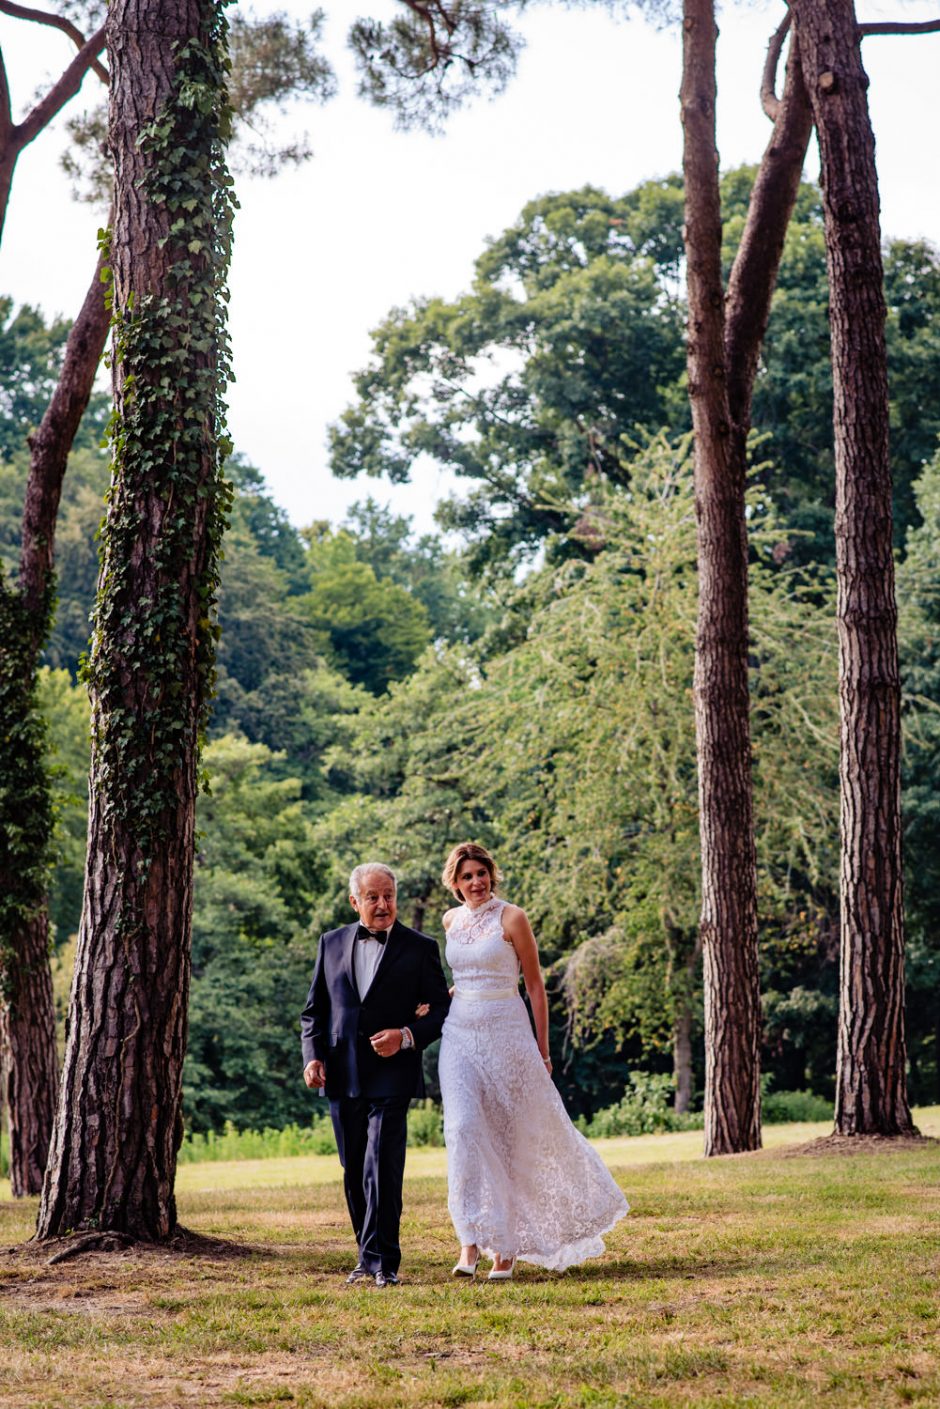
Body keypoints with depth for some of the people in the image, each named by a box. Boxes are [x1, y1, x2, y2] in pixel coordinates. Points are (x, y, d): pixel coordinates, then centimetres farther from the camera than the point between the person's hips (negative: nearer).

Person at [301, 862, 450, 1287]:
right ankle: (368, 1255, 22)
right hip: (342, 1076, 4)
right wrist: (313, 1055, -1)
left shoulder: (420, 948, 2)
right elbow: (314, 1010, 14)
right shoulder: (332, 943, 11)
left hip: (390, 1075, -4)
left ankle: (381, 1261, -7)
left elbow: (442, 1010, 2)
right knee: (354, 1172, 10)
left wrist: (407, 1036, -15)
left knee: (382, 1169, -12)